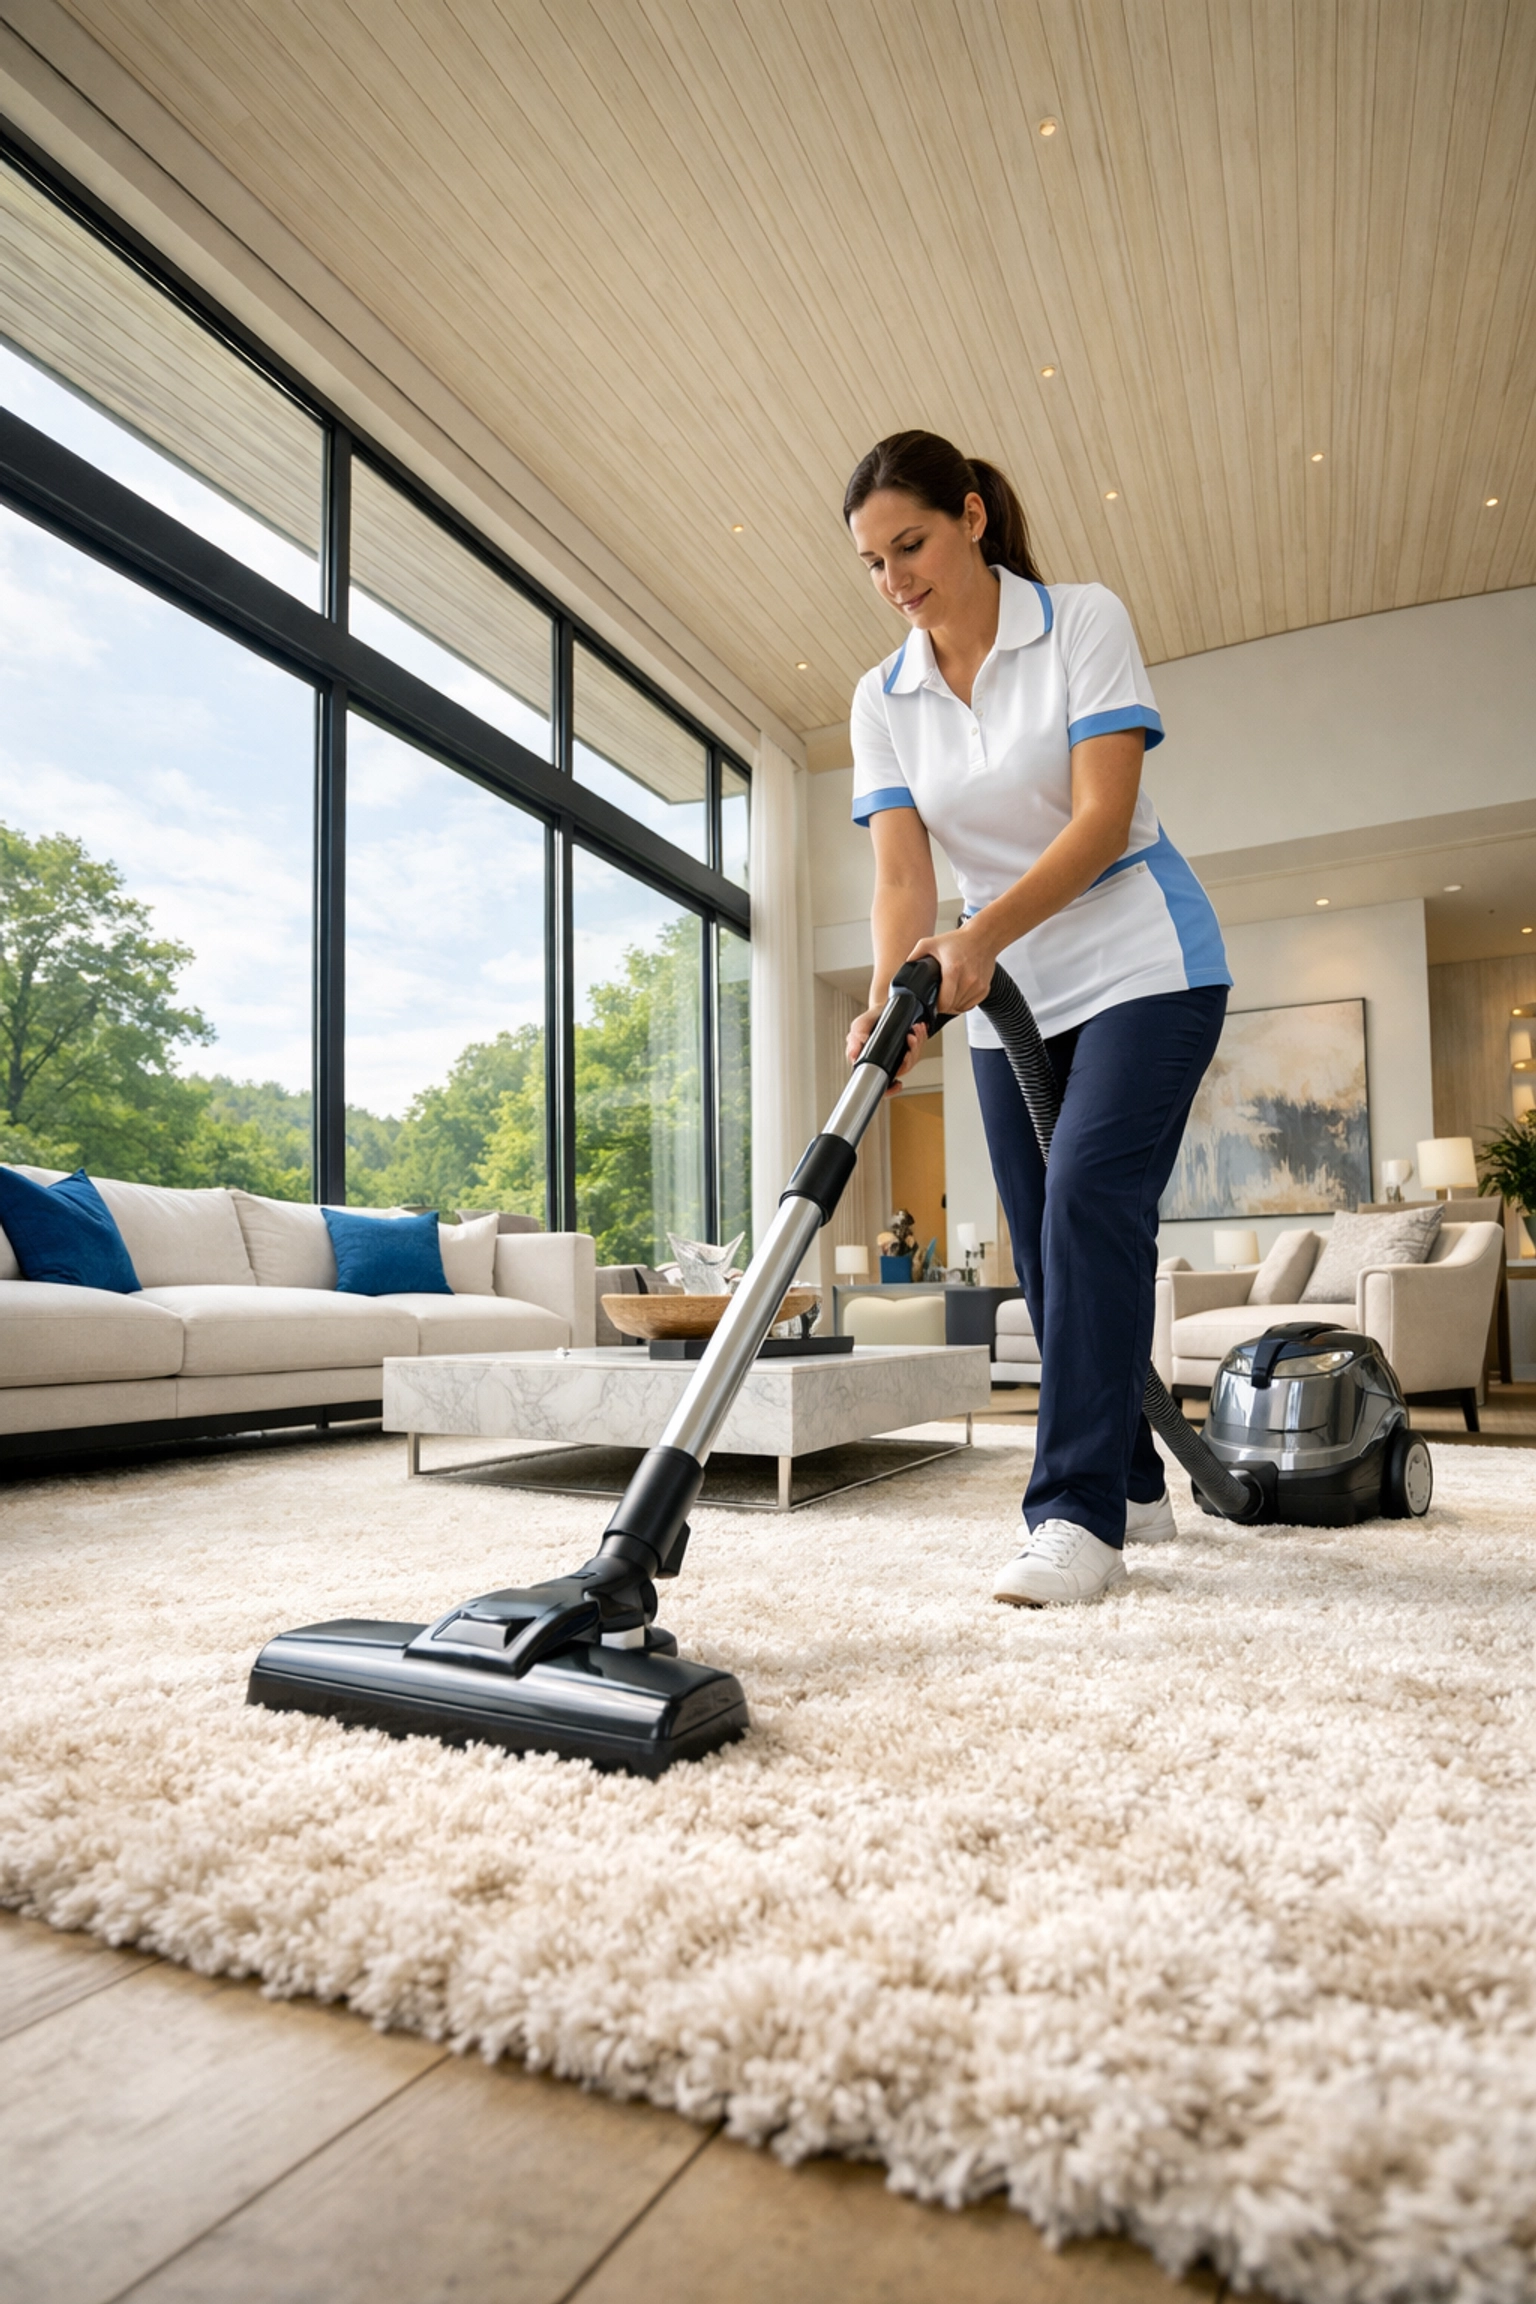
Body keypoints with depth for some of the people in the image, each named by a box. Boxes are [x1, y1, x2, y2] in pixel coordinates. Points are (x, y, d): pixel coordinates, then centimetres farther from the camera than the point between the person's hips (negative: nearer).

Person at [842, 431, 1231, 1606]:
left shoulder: (1085, 622, -9)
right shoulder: (883, 699, 4)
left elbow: (1102, 817, -19)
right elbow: (902, 872, -6)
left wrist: (980, 935, -33)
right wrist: (893, 996, -25)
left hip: (1141, 961, -5)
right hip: (1010, 996, 5)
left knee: (1088, 1203, -21)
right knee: (1049, 1243, 4)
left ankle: (1078, 1515, -16)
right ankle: (1132, 1484, 19)